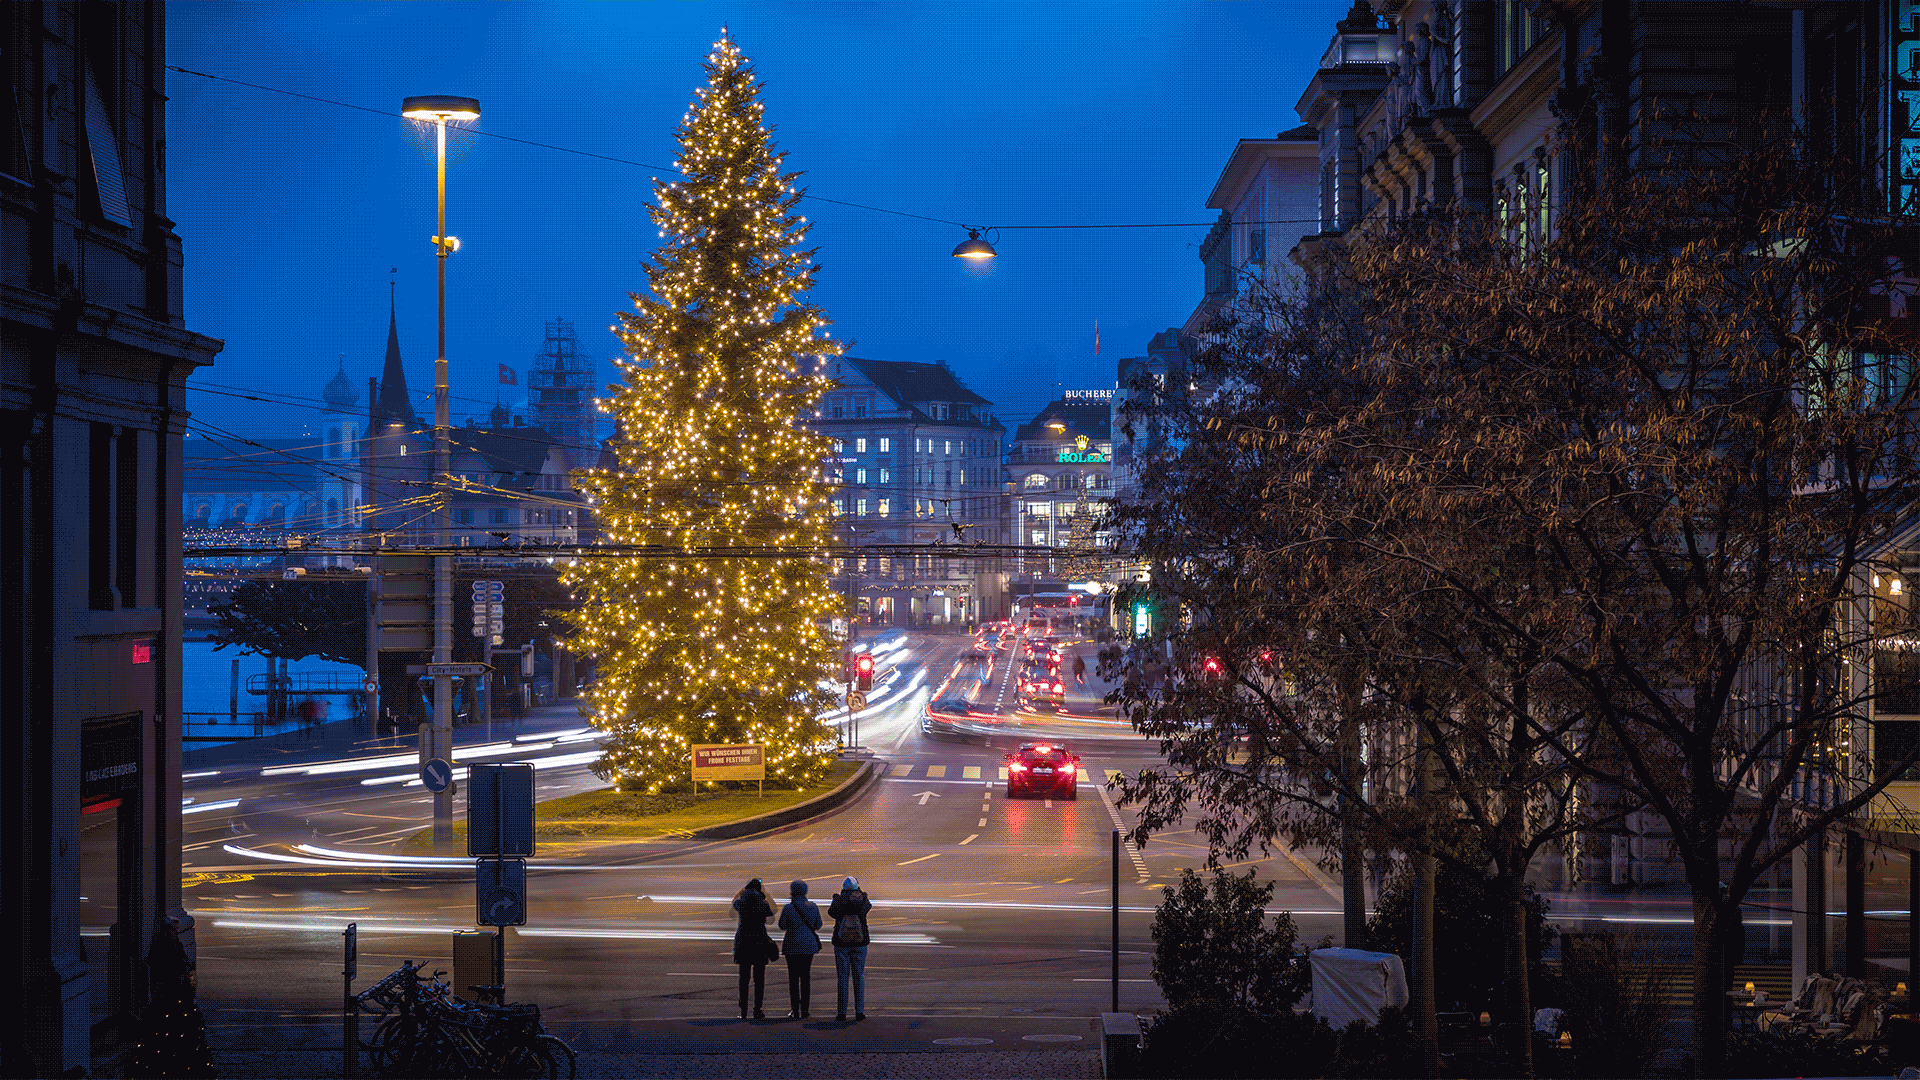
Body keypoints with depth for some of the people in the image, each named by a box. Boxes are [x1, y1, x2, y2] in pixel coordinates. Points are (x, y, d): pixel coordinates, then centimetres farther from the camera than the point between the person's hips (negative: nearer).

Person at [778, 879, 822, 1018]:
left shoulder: (789, 908, -13)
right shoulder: (813, 906, -1)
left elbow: (782, 926, -2)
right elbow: (818, 925, 9)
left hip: (793, 946, -4)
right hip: (809, 944, 4)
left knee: (793, 977, 2)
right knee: (806, 976, 12)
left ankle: (795, 1011, 0)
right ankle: (805, 1009, 11)